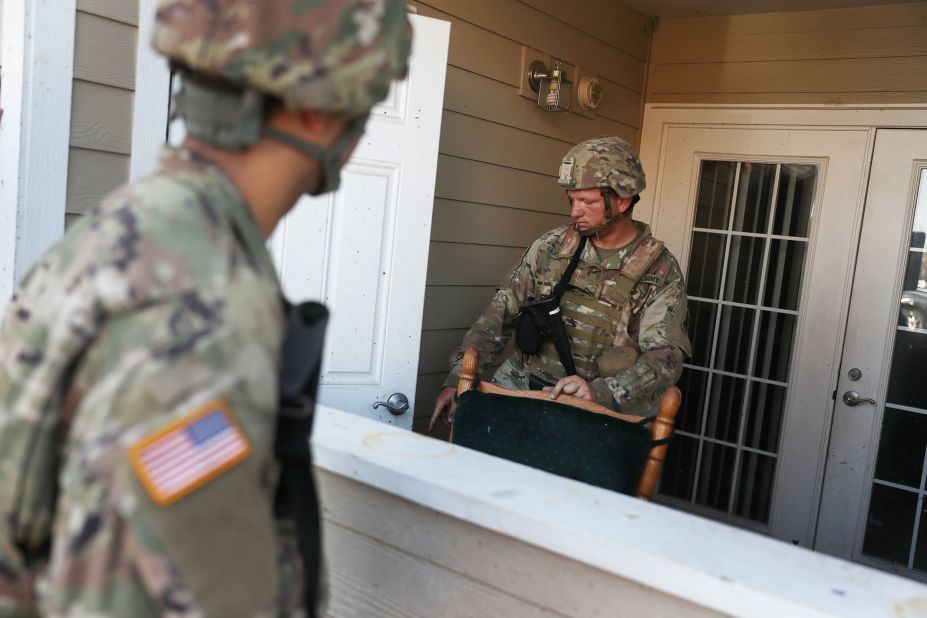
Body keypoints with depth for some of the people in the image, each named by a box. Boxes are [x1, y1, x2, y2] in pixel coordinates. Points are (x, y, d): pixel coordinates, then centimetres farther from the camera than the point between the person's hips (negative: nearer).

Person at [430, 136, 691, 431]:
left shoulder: (661, 271, -3)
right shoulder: (550, 246, 6)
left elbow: (665, 357, -11)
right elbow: (499, 315, 8)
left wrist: (600, 391, -28)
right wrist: (457, 378, -2)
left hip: (599, 407, -3)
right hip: (518, 387, 3)